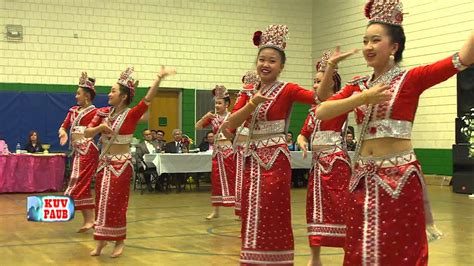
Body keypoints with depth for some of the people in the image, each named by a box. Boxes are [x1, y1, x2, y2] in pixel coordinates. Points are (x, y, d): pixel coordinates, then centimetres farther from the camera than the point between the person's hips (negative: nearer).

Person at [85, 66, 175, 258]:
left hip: (121, 164, -5)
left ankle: (119, 241, 14)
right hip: (104, 162, 5)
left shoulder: (131, 114, -11)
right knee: (102, 201, 10)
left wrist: (159, 77, -36)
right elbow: (87, 133, 5)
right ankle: (102, 239, 21)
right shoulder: (103, 113, 4)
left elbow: (148, 99, -25)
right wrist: (100, 127, -15)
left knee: (116, 203, 0)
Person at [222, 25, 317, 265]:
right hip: (252, 159, 6)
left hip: (275, 159, -6)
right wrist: (252, 104, -16)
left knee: (272, 218, -3)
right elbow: (231, 124, 0)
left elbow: (318, 97, -23)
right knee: (253, 218, 11)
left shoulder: (287, 90, -6)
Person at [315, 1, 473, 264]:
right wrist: (363, 97, -15)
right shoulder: (358, 85, 9)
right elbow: (321, 112, -6)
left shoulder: (411, 79, -4)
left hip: (400, 175, -4)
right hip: (364, 177, 5)